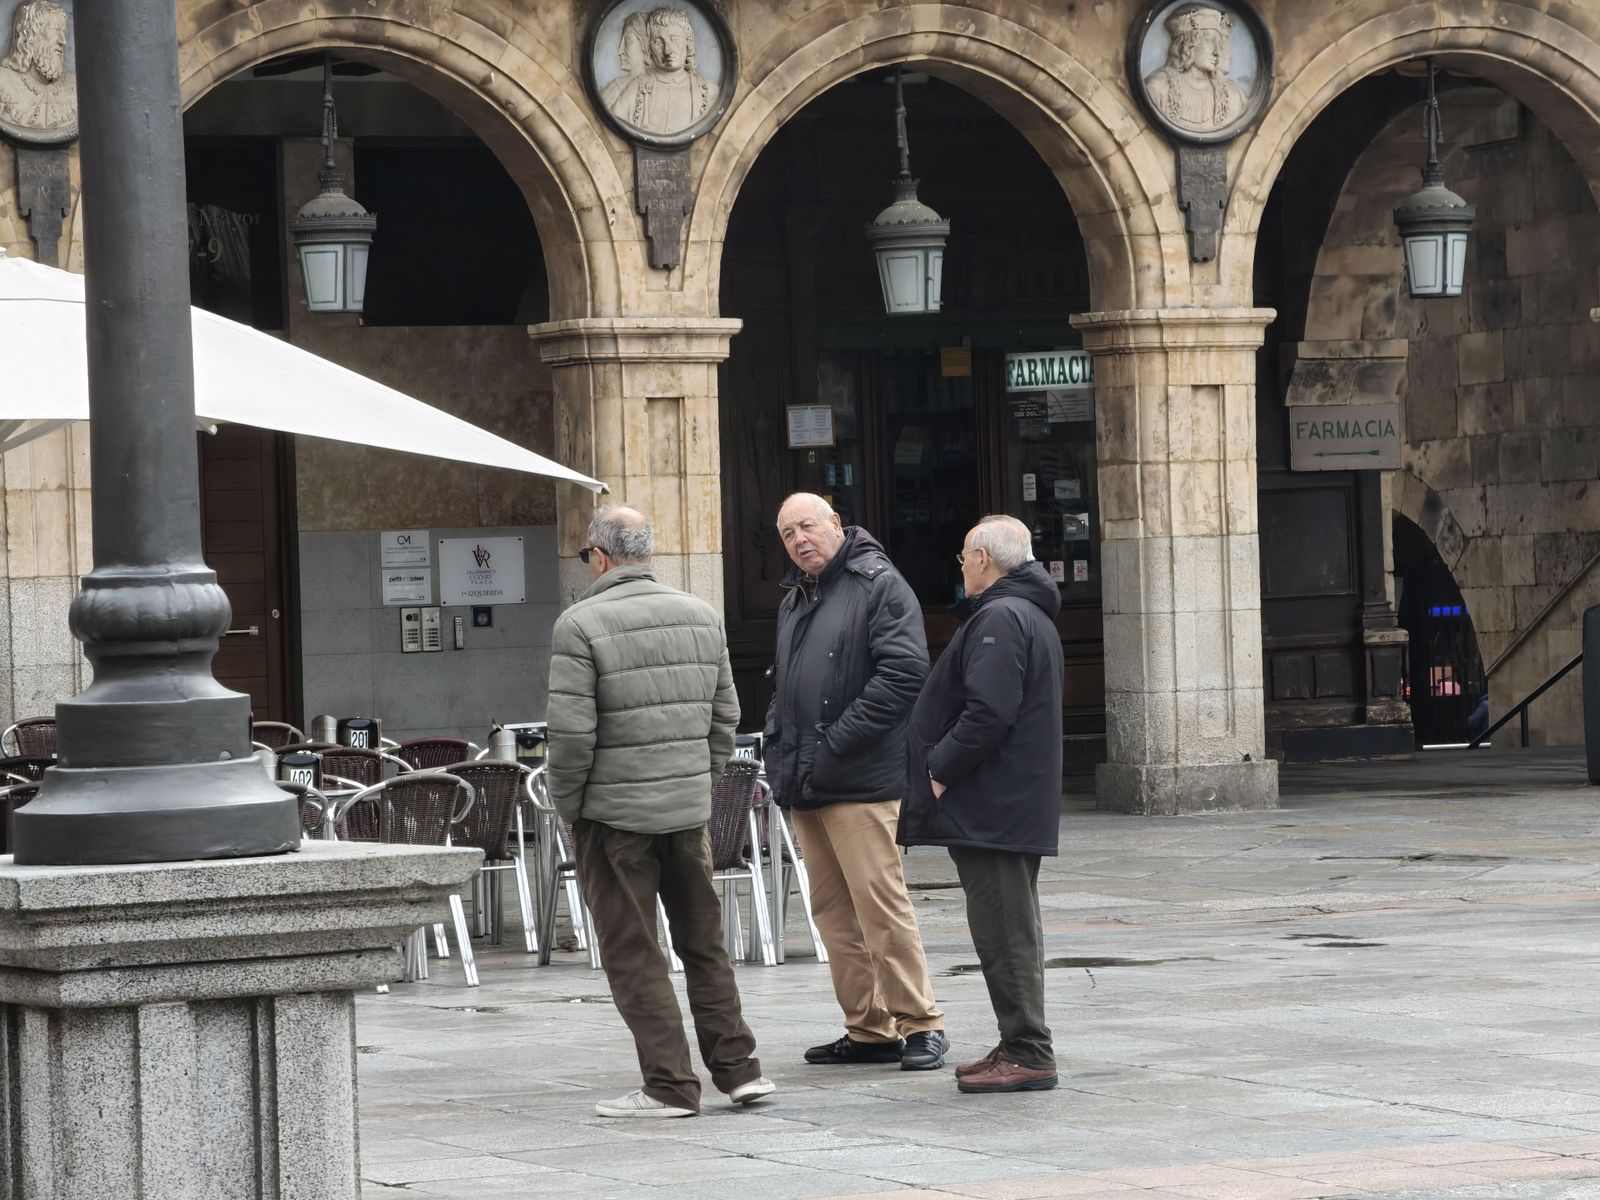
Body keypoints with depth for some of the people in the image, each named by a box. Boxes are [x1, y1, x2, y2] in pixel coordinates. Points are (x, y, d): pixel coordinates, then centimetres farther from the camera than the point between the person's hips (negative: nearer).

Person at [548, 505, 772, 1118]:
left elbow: (572, 730, -16)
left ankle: (669, 1084, 0)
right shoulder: (700, 615, 7)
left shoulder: (580, 624, -12)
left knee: (633, 953, 1)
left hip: (615, 812, -6)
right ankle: (736, 1067, 17)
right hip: (689, 807, 6)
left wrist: (567, 803, -3)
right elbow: (725, 714, 10)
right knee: (703, 941, 15)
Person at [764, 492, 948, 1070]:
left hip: (860, 782, -9)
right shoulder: (794, 600, 21)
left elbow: (904, 672, -16)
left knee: (879, 903, -11)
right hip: (804, 784, 9)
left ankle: (919, 1024, -6)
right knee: (833, 910, 9)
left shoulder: (879, 585, -6)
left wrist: (837, 741, -16)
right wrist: (779, 749, 14)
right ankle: (869, 1030, 14)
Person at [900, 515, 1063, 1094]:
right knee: (1013, 931, 15)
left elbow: (988, 714, -25)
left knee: (1004, 932, -9)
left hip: (990, 808, -11)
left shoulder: (1000, 619, -15)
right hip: (1018, 805, 11)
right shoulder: (1032, 616, 20)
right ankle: (1022, 1047, 20)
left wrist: (940, 771, -16)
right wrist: (944, 770, 18)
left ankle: (1028, 1054, -9)